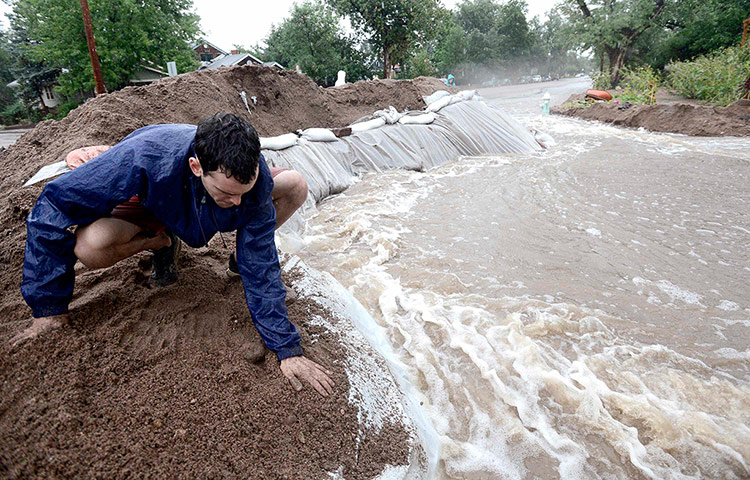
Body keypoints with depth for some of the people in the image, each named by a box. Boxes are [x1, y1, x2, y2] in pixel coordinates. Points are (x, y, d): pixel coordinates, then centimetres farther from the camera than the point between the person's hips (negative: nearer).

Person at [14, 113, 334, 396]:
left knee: (295, 186, -19)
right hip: (150, 203, -1)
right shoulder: (143, 157, -44)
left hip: (205, 216, 1)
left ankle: (241, 255, 5)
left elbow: (260, 270, -29)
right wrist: (49, 308, -26)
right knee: (90, 246, -34)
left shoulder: (254, 178, -35)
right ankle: (163, 242, 1)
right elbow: (52, 209, -30)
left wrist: (287, 349, -31)